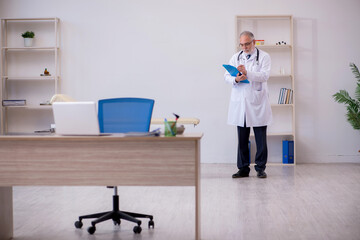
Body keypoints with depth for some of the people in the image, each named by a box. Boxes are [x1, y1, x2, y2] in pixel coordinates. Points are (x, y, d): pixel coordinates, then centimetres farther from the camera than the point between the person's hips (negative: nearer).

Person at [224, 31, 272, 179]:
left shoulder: (264, 57, 2)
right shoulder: (236, 57, 13)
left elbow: (264, 75, -12)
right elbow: (227, 76, 6)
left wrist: (247, 73, -27)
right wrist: (236, 79, -16)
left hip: (257, 103, -3)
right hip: (240, 103, 3)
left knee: (261, 138, 2)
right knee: (242, 138, 6)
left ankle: (260, 168, 11)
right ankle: (243, 169, 14)